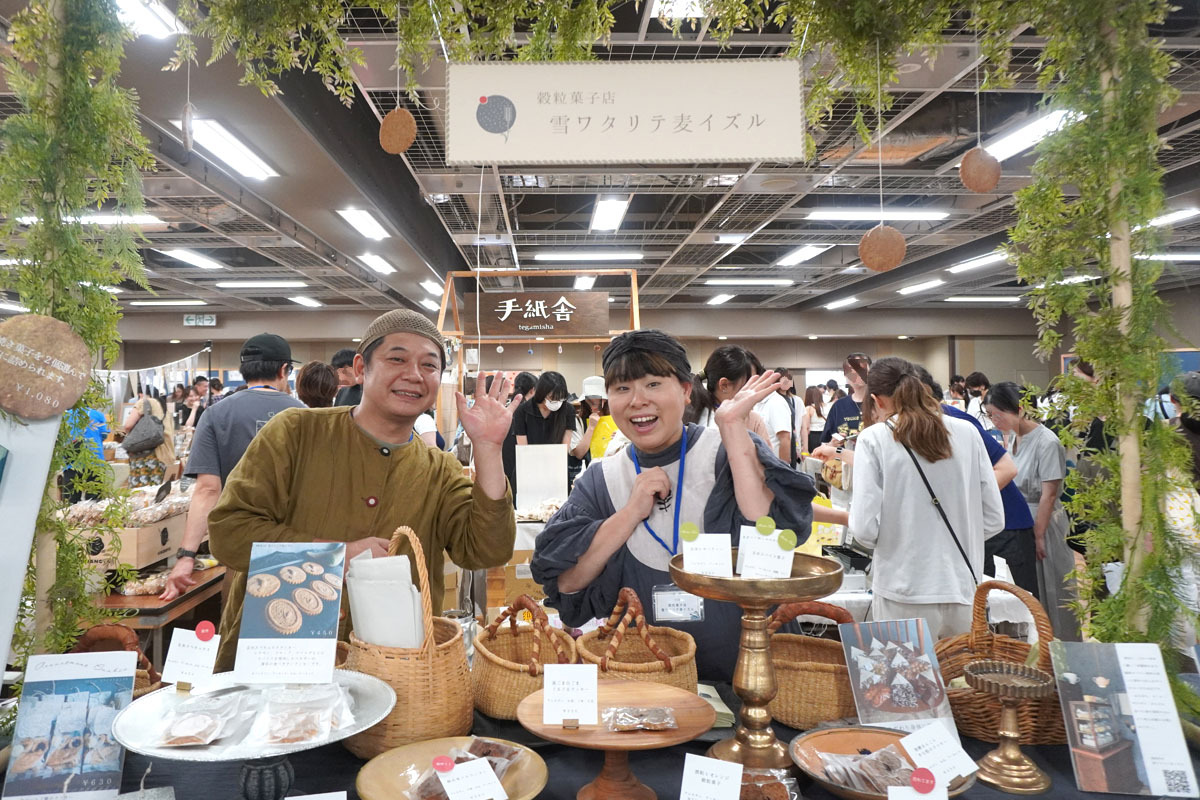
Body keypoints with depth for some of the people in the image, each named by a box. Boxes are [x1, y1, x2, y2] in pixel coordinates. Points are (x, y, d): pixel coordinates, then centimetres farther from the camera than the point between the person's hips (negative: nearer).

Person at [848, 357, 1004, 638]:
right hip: (963, 592, 4)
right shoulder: (967, 433, 3)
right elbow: (994, 520, 6)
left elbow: (865, 530, -12)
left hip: (904, 596, -4)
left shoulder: (874, 439, -8)